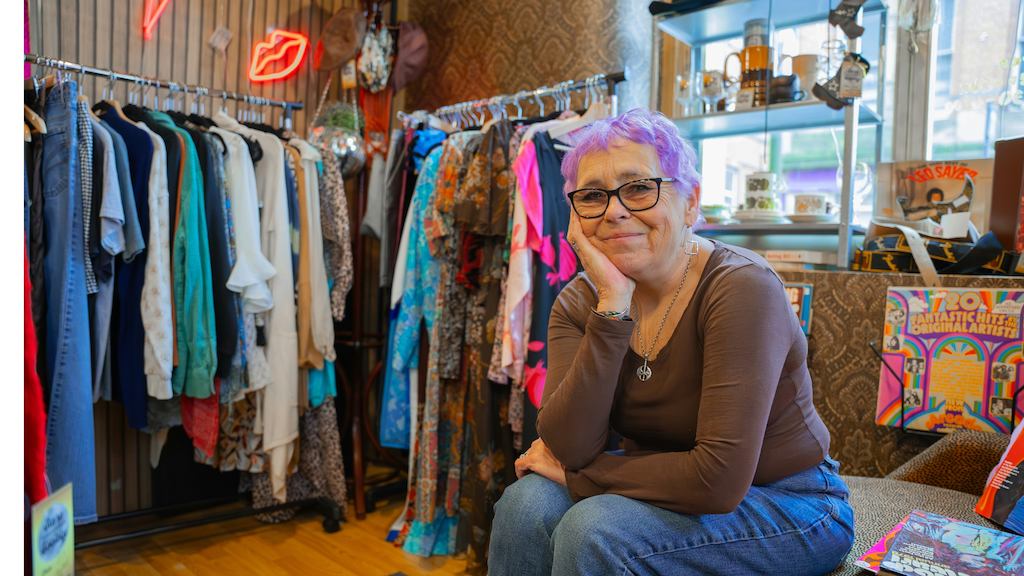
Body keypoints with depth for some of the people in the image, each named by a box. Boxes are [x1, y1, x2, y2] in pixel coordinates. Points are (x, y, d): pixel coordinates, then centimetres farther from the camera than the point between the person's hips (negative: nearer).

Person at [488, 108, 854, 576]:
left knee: (595, 529, -27)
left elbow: (718, 480, -29)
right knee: (527, 502, -21)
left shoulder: (740, 288, -24)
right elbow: (568, 448, -20)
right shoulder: (578, 302, -7)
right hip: (673, 491, 4)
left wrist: (573, 474, -18)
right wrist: (613, 307, -28)